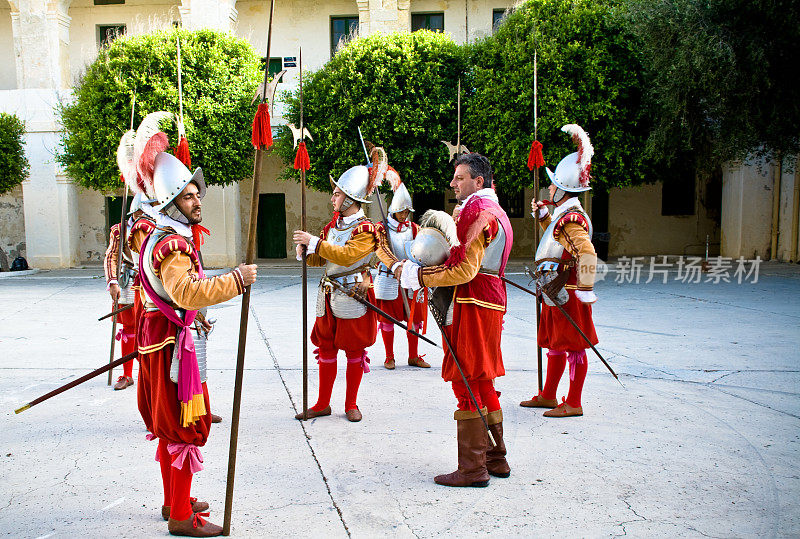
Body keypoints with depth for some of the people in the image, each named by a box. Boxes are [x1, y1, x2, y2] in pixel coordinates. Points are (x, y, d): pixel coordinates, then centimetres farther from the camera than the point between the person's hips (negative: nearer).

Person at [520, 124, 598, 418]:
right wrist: (542, 215, 24)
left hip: (568, 294, -10)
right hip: (557, 293, 10)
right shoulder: (564, 215, 13)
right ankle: (548, 396, 29)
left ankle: (573, 404, 9)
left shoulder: (571, 219, -19)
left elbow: (588, 254, -31)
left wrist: (585, 291, -29)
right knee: (555, 344, 17)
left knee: (573, 348, -1)